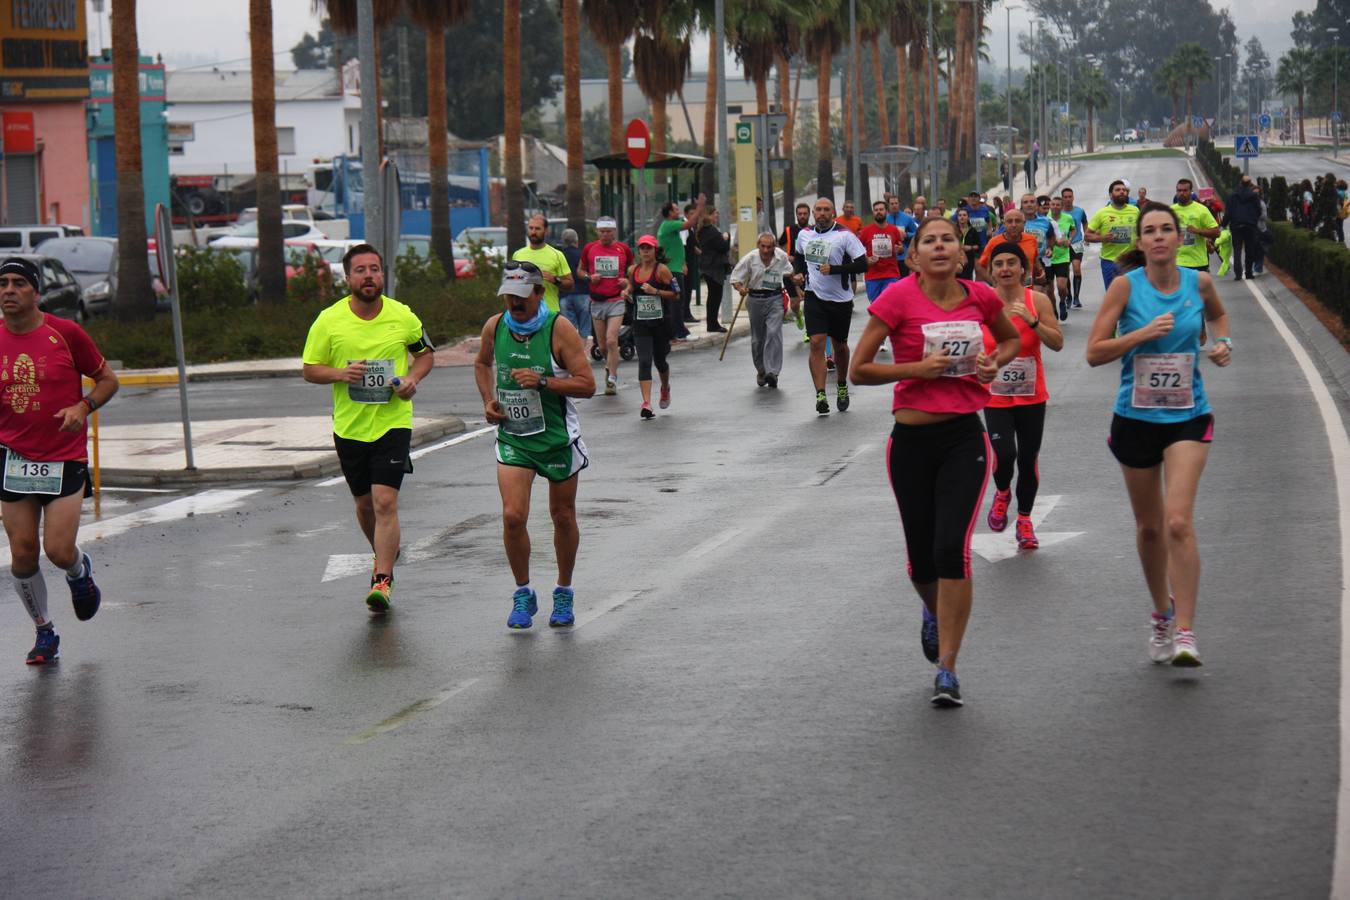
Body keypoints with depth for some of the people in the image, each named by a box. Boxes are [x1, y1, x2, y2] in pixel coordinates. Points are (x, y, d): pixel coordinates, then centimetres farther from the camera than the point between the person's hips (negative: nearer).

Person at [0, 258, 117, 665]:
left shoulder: (65, 333, -6)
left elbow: (107, 380, 3)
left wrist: (82, 407, -14)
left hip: (65, 459, -3)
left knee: (58, 551, -10)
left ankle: (80, 573, 29)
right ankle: (44, 632, 21)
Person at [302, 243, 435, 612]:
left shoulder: (403, 316, -2)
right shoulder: (329, 320, -4)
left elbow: (425, 353, 14)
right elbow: (309, 369, 2)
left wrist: (413, 379, -6)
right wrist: (339, 374, -18)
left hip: (392, 423, -2)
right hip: (349, 426, 2)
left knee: (385, 502, -14)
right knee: (364, 504, 15)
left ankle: (382, 579, -12)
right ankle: (385, 554, 42)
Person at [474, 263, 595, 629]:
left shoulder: (560, 329, -14)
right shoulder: (494, 327, -1)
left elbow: (587, 384, -16)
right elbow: (482, 364, 21)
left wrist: (542, 382, -27)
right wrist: (488, 401, 4)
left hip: (558, 437, -2)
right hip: (512, 436, 2)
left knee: (562, 517, 10)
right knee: (513, 516, -11)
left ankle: (564, 594, 28)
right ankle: (523, 595, 7)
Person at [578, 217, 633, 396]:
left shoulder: (623, 249, 3)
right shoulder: (589, 249, 5)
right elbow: (580, 270, 16)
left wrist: (628, 281, -5)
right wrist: (589, 278, -4)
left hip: (616, 300, -2)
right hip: (597, 301, 2)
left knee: (611, 341, -14)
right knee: (602, 344, 8)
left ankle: (612, 379, -7)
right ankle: (610, 366, 36)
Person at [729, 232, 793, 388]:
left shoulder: (782, 257, -3)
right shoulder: (749, 258, -8)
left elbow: (788, 274, 19)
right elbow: (735, 279, -4)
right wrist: (740, 288, -22)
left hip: (775, 299, -1)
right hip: (755, 298, 1)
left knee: (773, 333, -17)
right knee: (757, 338, 10)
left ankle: (772, 371, -20)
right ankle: (761, 371, 29)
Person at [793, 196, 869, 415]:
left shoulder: (845, 235, -11)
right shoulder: (804, 235, 4)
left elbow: (863, 265, -15)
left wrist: (833, 270, -22)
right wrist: (800, 273, 6)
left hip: (840, 299, -2)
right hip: (815, 297, 2)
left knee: (840, 346, 13)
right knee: (816, 344, -13)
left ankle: (842, 387, 36)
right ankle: (820, 395, -17)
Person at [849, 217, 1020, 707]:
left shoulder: (979, 296, 1)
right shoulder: (899, 298, -8)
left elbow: (1011, 338, 22)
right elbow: (858, 369, -7)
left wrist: (994, 362, 1)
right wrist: (918, 367, -18)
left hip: (964, 437, 1)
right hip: (912, 440, 0)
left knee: (952, 549, -15)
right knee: (922, 559, 9)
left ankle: (947, 669, -5)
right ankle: (933, 613, 47)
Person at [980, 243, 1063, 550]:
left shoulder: (1037, 300, -6)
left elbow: (1058, 343, -10)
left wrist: (1032, 321, -22)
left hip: (1031, 396, 1)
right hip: (996, 396, 0)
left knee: (1028, 459, 4)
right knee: (1004, 454, -16)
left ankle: (1024, 521, 23)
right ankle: (1002, 493, 19)